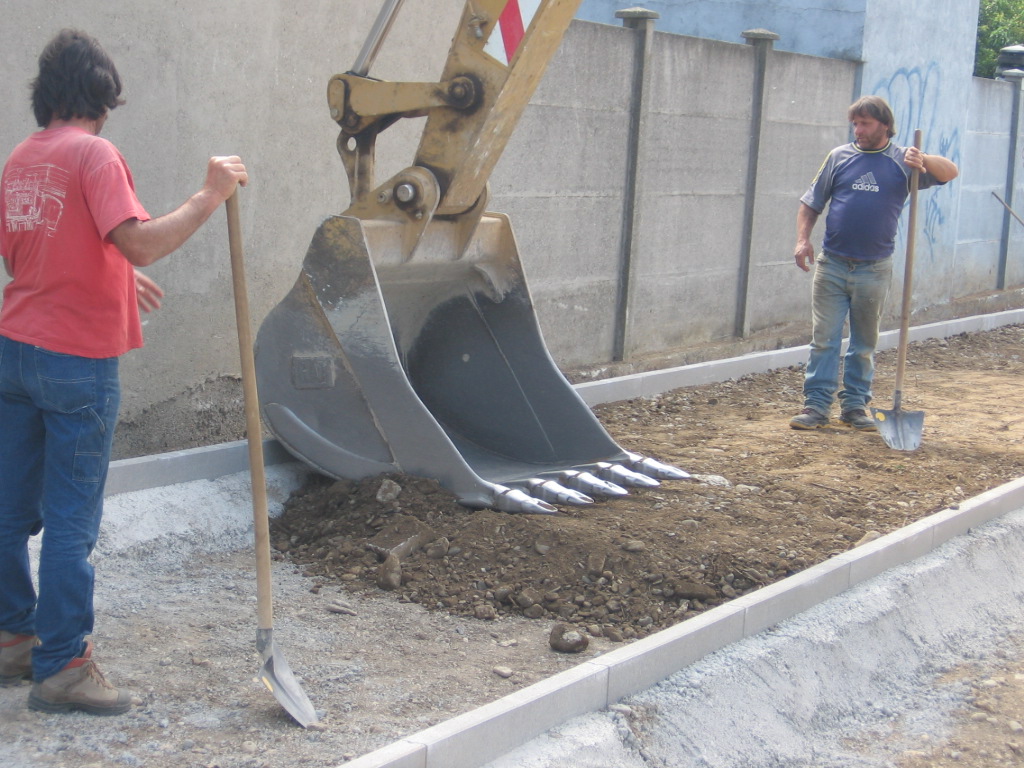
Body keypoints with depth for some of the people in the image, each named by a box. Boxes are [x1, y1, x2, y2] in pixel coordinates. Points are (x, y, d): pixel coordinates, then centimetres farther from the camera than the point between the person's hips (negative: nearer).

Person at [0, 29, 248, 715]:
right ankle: (61, 666, 6)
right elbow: (138, 242, -26)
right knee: (71, 522, -1)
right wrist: (210, 197, -18)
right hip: (78, 361, -8)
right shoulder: (93, 154, -12)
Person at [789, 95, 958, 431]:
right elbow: (811, 202, 11)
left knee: (865, 344, 9)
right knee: (823, 339, -1)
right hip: (832, 265, 0)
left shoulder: (903, 161, 5)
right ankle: (816, 404, 3)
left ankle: (855, 405, 19)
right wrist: (803, 239, -3)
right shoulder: (839, 157, 8)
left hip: (873, 270, 0)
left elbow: (950, 173, -5)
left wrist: (923, 160, -24)